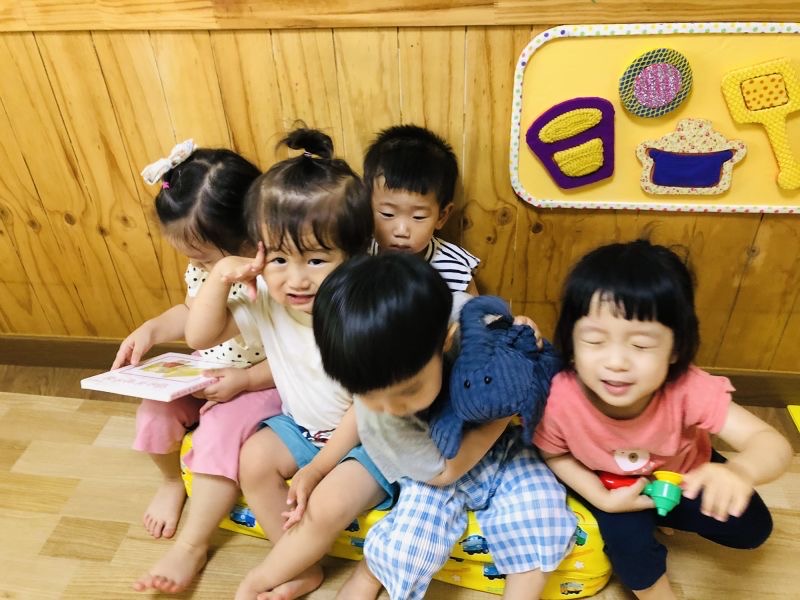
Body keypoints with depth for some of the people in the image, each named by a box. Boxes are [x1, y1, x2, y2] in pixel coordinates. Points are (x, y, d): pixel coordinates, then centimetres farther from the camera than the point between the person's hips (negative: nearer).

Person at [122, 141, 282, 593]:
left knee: (220, 433, -26)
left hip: (263, 383, -7)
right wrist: (151, 330, -3)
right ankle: (172, 481, 26)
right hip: (203, 373, 7)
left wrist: (243, 381, -28)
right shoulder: (205, 269, -6)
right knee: (154, 413, -8)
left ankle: (193, 544, -4)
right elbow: (190, 314, 13)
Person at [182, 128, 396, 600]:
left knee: (327, 504, -22)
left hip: (367, 436, -6)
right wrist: (219, 278, -24)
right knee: (253, 460, -9)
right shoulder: (267, 299, -16)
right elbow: (201, 337, -7)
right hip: (302, 424, 6)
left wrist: (316, 469, -19)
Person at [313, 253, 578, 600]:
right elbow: (443, 471, -18)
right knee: (405, 552, -21)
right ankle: (369, 571, 13)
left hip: (501, 453, 3)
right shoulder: (376, 420, -30)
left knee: (542, 514, -21)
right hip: (442, 474, -2)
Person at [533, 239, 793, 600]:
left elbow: (773, 444, -37)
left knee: (751, 529, 0)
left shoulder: (688, 389, -37)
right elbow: (553, 456, -15)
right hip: (612, 484, -2)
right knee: (627, 540, -23)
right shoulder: (559, 398, -36)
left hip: (681, 473, 2)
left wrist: (740, 471, -60)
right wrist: (603, 499, -27)